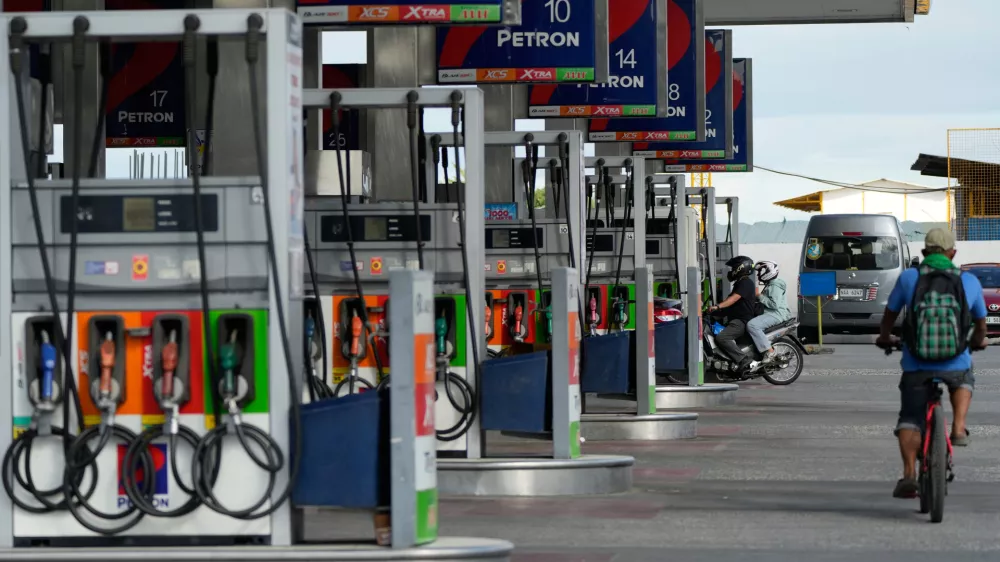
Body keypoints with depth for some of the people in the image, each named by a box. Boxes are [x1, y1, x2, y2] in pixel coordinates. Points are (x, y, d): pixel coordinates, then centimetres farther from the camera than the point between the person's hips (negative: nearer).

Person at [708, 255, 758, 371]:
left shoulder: (745, 283, -12)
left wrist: (717, 307, -36)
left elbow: (734, 298, -25)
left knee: (721, 338, -28)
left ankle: (743, 360, -30)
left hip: (742, 321, -12)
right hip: (735, 319, 12)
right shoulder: (740, 283, 22)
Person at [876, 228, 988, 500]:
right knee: (963, 380, 34)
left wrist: (885, 338, 32)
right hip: (956, 364, 1)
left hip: (916, 366, -1)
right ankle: (958, 428, 15)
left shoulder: (908, 278, -4)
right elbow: (980, 324, 15)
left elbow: (889, 315, 10)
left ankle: (909, 474, -5)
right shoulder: (969, 281, 0)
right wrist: (978, 341, 38)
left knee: (910, 418, 10)